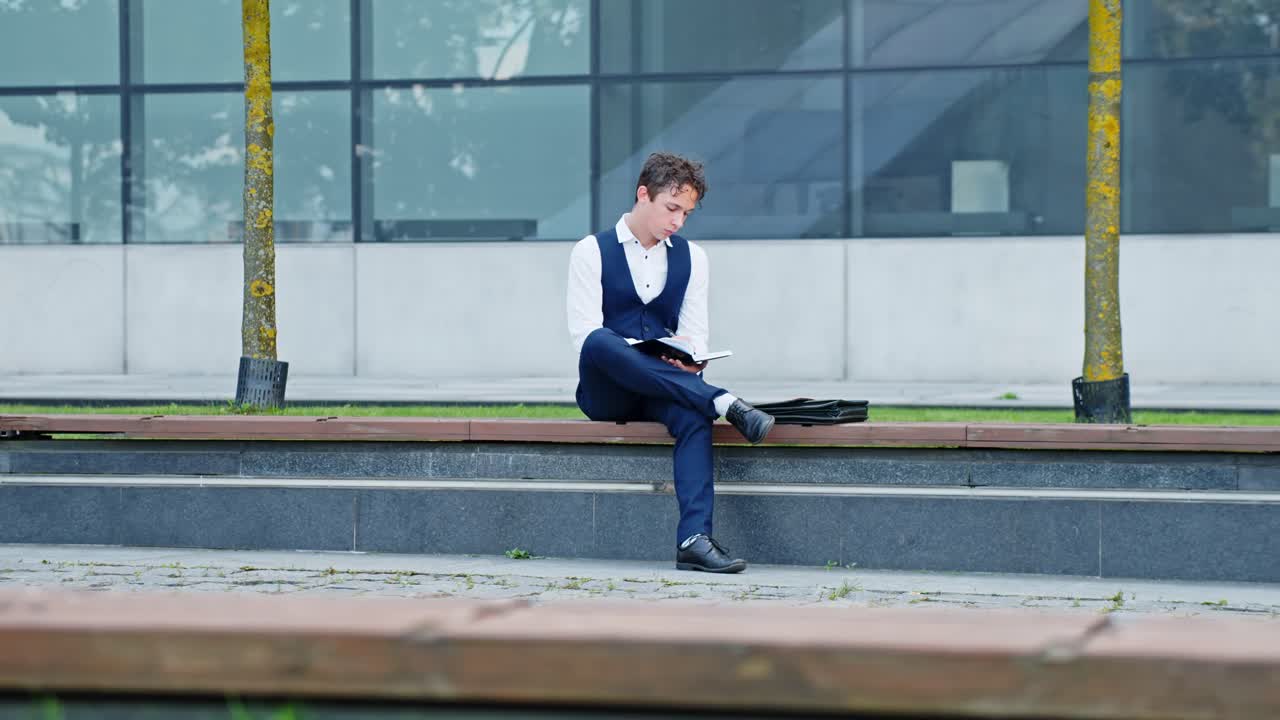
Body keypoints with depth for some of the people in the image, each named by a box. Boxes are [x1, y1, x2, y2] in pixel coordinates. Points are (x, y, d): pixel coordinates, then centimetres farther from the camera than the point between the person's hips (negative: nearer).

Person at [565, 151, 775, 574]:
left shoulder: (691, 258, 16)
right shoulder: (592, 252, 4)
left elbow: (695, 333, 11)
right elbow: (584, 332, -8)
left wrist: (691, 360, -15)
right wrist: (648, 353, -24)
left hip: (659, 391, 2)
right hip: (605, 394, -2)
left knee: (692, 413, -35)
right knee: (600, 343, -38)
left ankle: (695, 539, -48)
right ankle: (723, 403, -40)